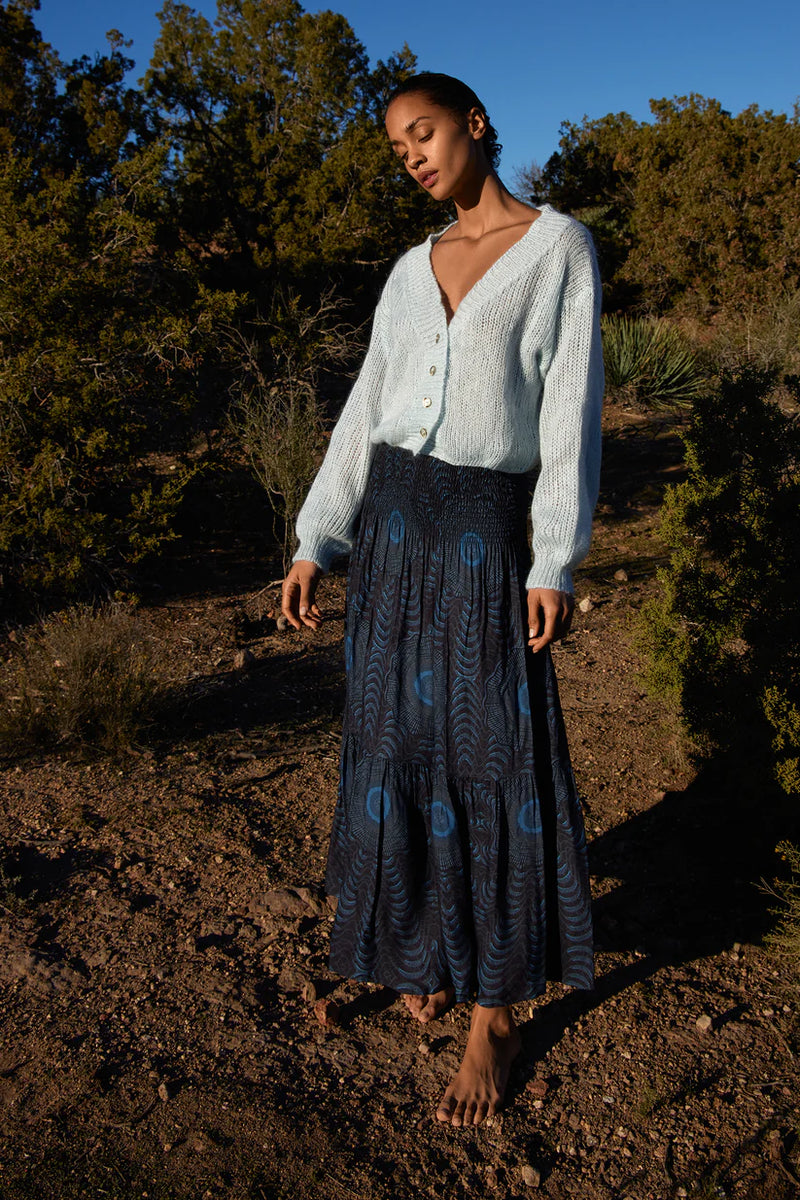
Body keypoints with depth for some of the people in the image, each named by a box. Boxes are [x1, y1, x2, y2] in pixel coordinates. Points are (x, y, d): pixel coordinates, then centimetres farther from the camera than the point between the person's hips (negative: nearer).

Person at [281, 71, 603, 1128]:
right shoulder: (412, 270, 13)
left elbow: (571, 409, -7)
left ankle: (495, 1012, 10)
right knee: (403, 744, 10)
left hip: (486, 530, -5)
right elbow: (366, 414, 12)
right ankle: (433, 942, 31)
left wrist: (556, 564, -13)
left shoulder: (561, 245, 0)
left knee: (492, 755, -2)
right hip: (391, 522, 5)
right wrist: (314, 544, 6)